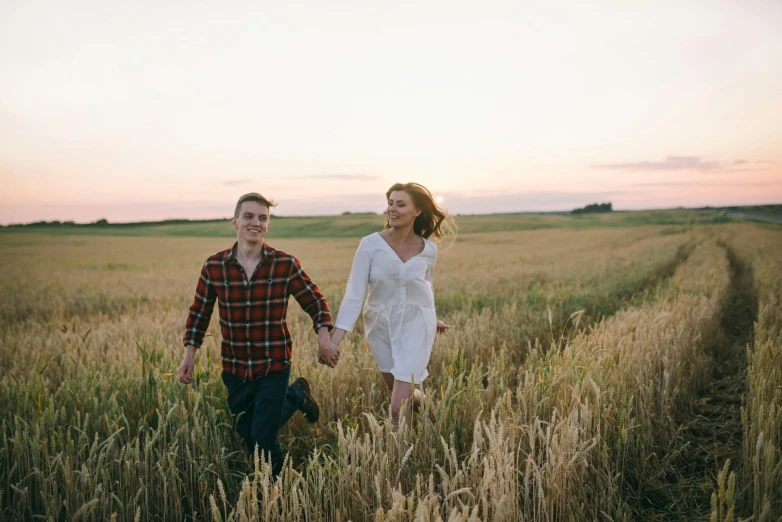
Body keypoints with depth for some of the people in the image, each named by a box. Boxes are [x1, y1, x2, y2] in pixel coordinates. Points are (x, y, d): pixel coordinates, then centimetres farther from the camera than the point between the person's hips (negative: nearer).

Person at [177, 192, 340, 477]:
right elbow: (199, 312, 6)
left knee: (263, 440, -3)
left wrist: (323, 337, -16)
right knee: (247, 437, 18)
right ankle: (295, 396, 42)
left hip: (274, 368, -3)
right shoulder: (214, 266, -6)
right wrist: (189, 353, 0)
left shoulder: (285, 264, -11)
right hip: (234, 370, 3)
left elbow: (315, 302, -1)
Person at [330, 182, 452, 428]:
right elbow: (354, 293, -15)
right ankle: (418, 400, 55)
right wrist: (335, 338, -23)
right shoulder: (370, 244, -13)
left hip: (415, 325, -1)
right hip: (380, 325, 1)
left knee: (398, 406, -9)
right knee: (402, 394, 20)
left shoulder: (429, 250, -6)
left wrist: (432, 319, 26)